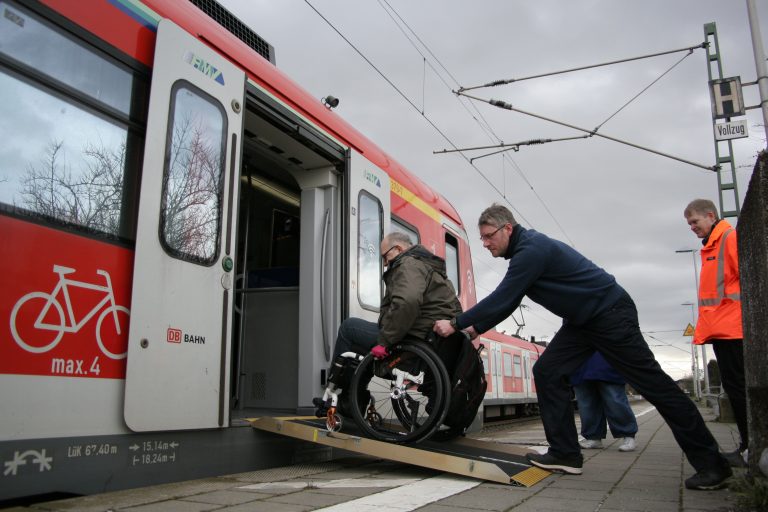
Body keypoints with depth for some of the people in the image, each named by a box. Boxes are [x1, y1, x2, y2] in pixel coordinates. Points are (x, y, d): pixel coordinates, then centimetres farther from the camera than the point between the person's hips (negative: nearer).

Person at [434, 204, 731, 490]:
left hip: (612, 313, -10)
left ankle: (710, 463, 5)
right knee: (547, 372, 1)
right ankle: (565, 453, 5)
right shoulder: (524, 250, 8)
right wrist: (475, 328, 8)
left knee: (652, 383, -5)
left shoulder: (532, 250, -24)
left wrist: (456, 324, -18)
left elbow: (501, 300, -26)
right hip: (582, 320, 10)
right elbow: (505, 302, 14)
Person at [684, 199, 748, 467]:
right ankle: (749, 445, 17)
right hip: (720, 330, 9)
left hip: (733, 328, -9)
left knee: (738, 387, -6)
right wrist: (704, 329, 18)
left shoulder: (731, 237, -6)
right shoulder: (710, 247, 21)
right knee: (733, 387, 11)